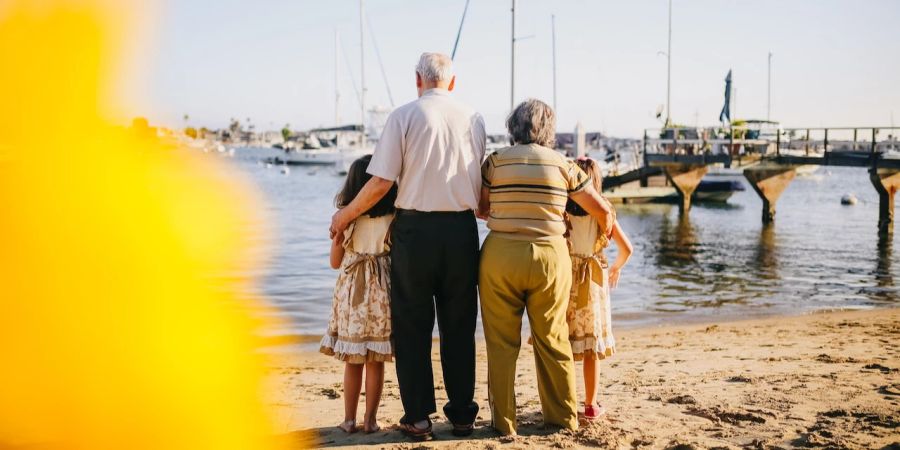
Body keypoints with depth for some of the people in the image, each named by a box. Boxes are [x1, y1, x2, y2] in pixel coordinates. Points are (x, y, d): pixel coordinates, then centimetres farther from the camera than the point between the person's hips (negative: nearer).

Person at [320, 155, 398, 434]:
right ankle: (370, 419, 11)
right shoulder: (393, 218, -7)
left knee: (352, 363, 11)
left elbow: (335, 262, 3)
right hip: (381, 293, -1)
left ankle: (349, 419, 15)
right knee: (375, 364, 7)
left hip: (351, 292, 1)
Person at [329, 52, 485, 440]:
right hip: (461, 229, 3)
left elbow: (381, 182, -8)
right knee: (459, 327, 12)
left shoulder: (403, 116, -4)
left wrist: (345, 215, 6)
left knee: (412, 326, 7)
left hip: (415, 227, -3)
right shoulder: (473, 118, 7)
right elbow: (480, 184, 6)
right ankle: (462, 415, 17)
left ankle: (418, 417, 10)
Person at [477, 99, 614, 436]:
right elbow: (602, 211, 8)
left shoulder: (496, 161, 1)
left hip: (501, 255, -1)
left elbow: (479, 209, 7)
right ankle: (563, 417, 24)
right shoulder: (562, 165, 4)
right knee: (553, 340, 13)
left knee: (502, 343, 8)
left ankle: (504, 421, 14)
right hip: (550, 257, 1)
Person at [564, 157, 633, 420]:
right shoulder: (603, 211, -2)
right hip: (592, 282, 1)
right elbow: (626, 249, -1)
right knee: (591, 346, 9)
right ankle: (591, 405, 16)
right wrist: (616, 268, 18)